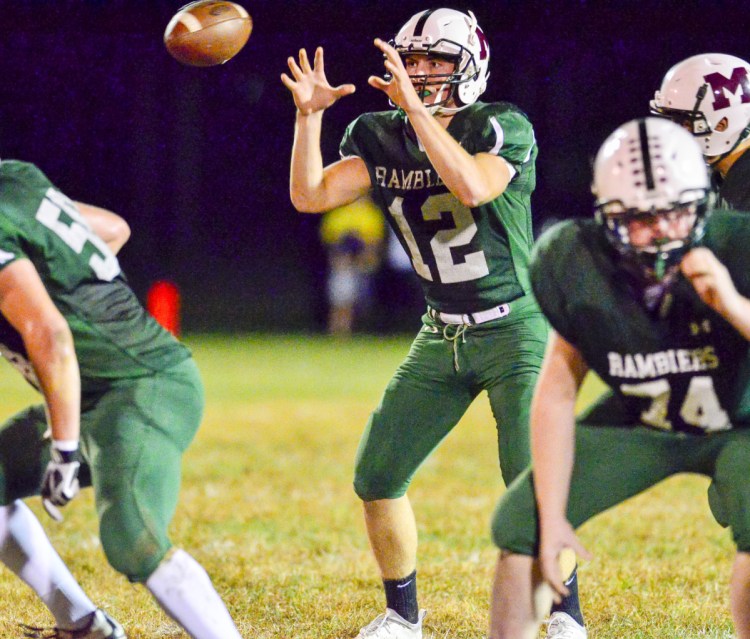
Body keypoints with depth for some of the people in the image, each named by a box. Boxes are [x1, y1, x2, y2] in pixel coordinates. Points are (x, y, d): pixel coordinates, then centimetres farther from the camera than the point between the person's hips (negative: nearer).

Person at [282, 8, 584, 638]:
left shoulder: (501, 129, -14)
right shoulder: (382, 139, 2)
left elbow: (473, 188, -34)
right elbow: (309, 195, -6)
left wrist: (415, 108, -35)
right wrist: (310, 114, -16)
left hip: (516, 331, -6)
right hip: (442, 339, 6)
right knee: (376, 479, 3)